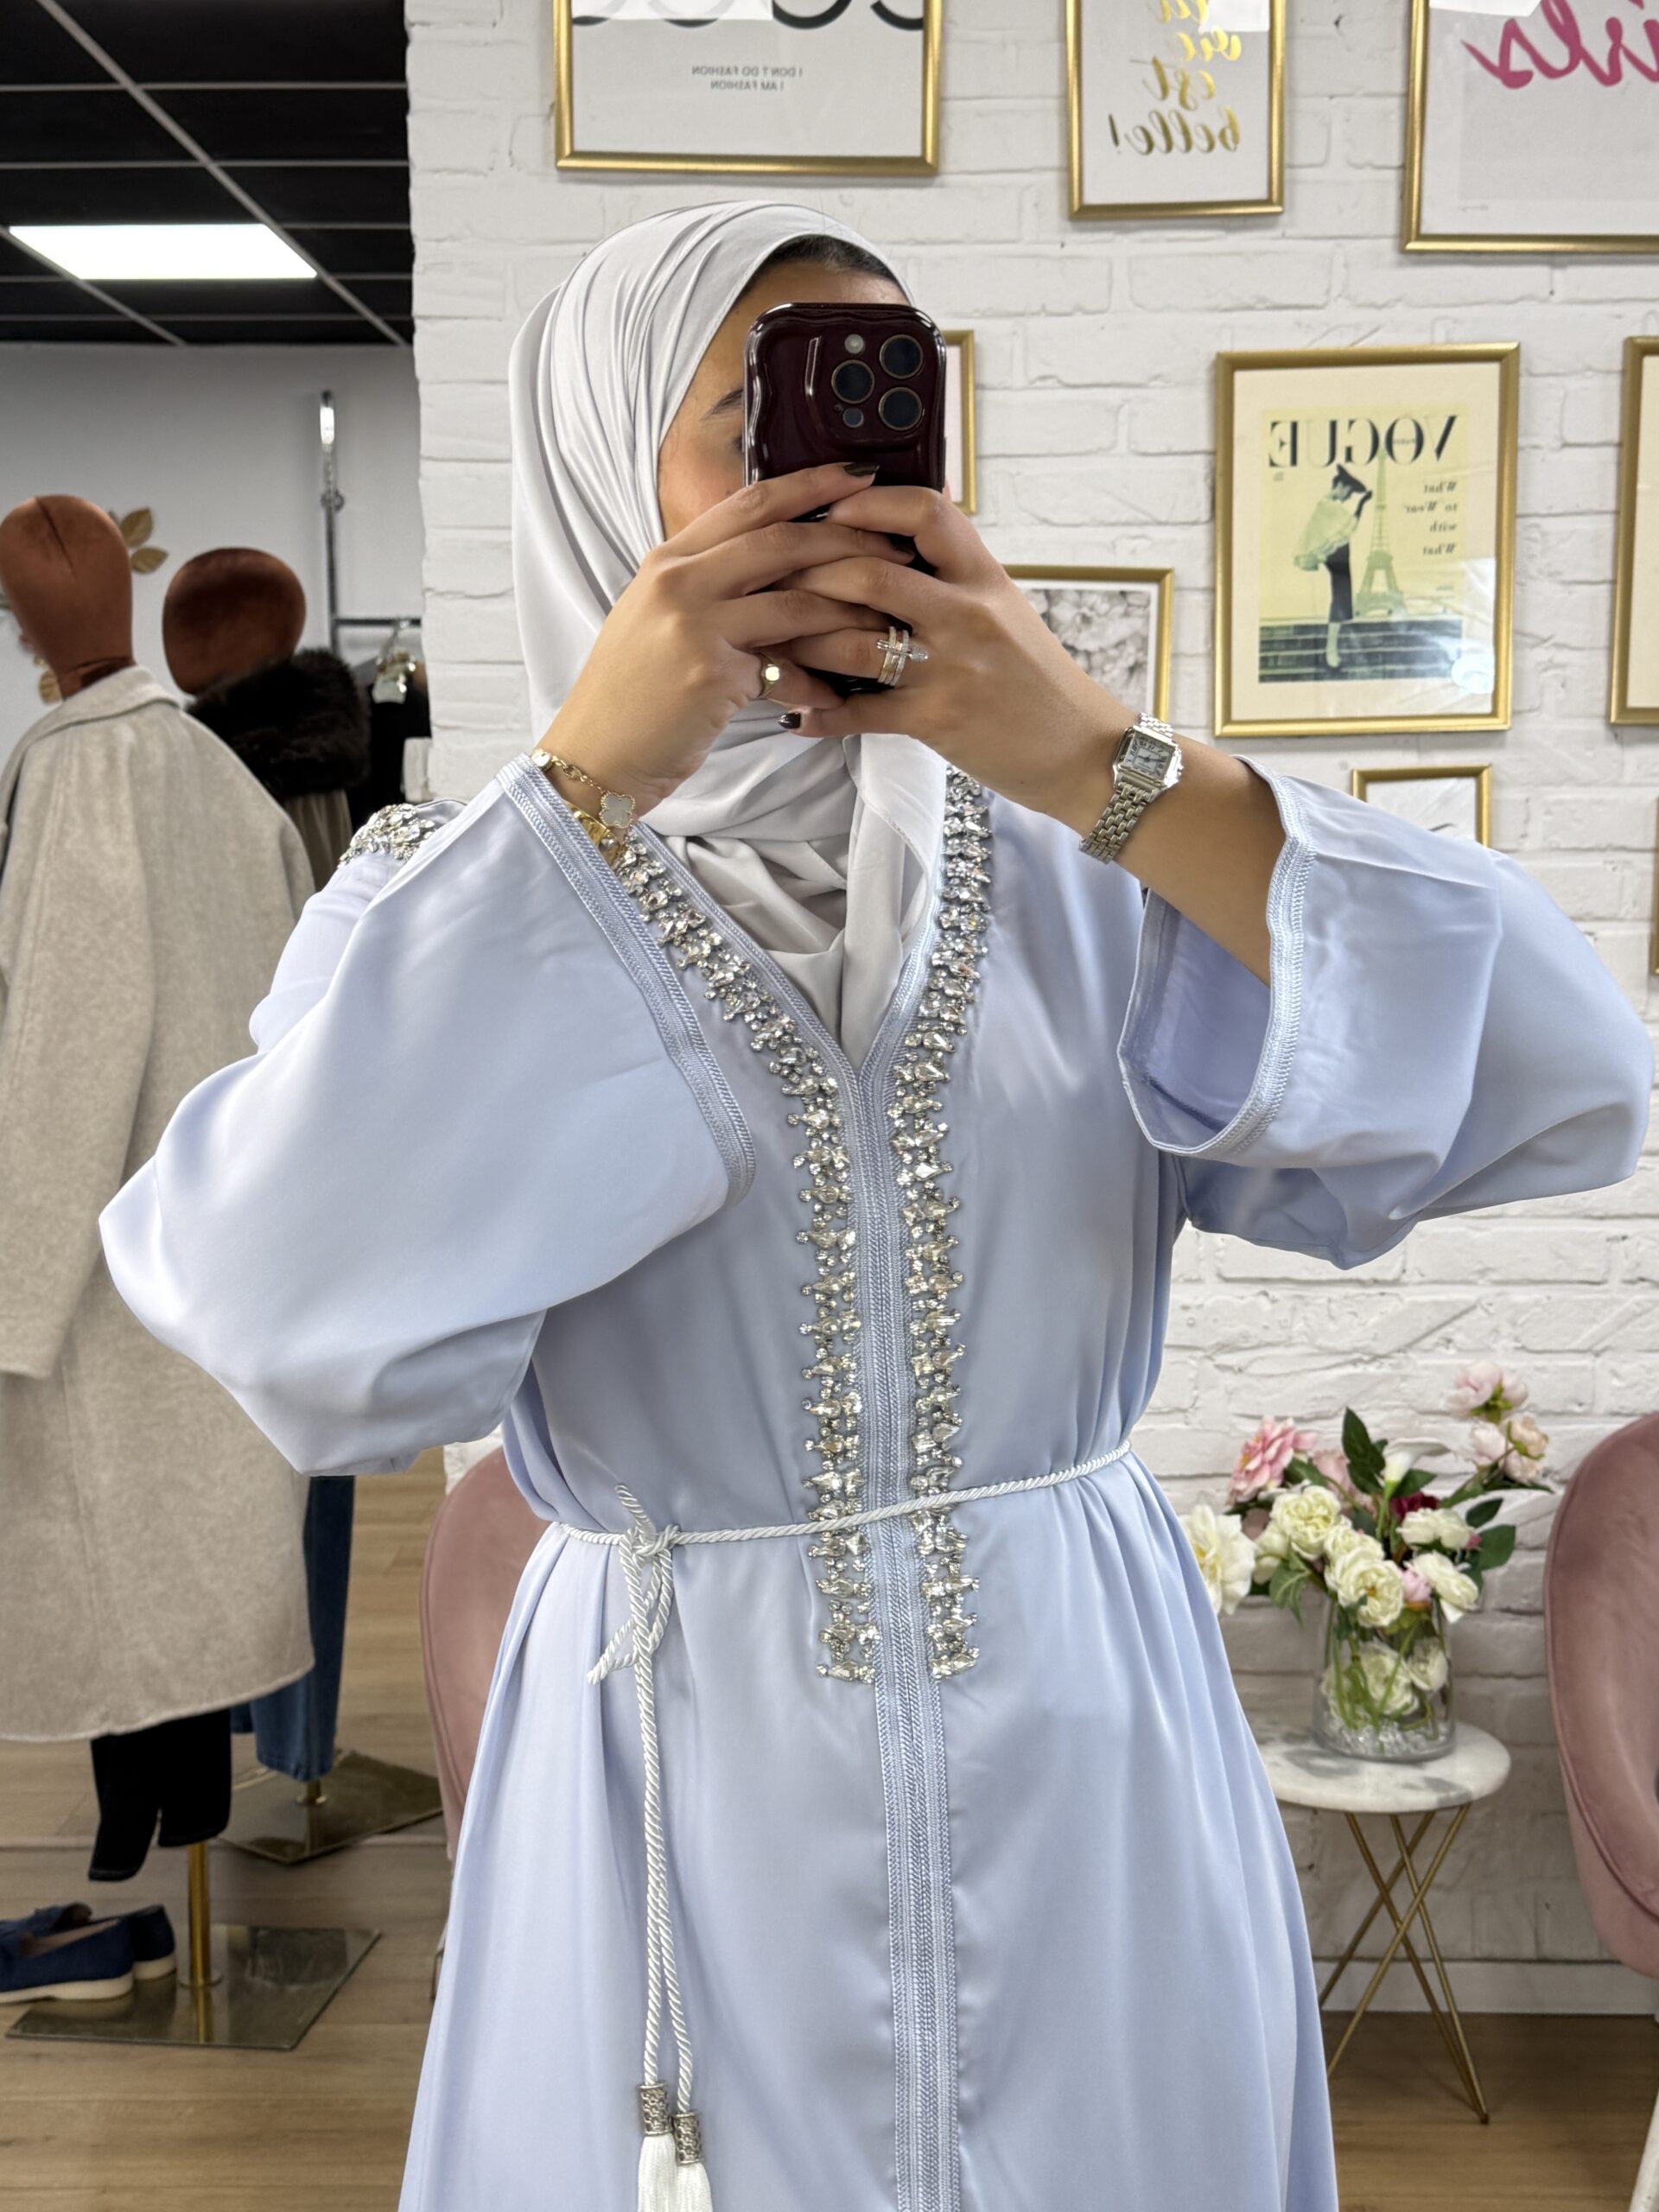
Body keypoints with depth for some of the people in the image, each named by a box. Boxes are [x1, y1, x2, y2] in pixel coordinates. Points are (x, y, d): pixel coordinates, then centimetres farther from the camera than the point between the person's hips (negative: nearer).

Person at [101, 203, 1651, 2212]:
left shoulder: (1073, 853, -1)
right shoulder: (457, 901, -4)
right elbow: (290, 1308, -23)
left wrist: (1104, 766, -20)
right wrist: (597, 780, -21)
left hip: (1091, 1770, 2)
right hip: (691, 1788, -1)